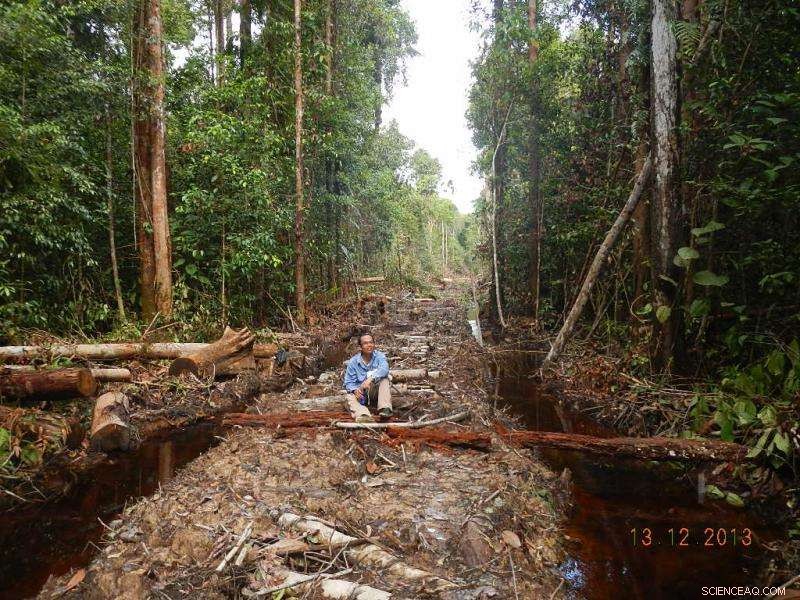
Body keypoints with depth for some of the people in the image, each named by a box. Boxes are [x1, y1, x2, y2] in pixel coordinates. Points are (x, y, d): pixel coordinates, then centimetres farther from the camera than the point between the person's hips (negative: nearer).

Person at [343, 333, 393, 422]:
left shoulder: (379, 356, -4)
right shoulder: (353, 362, -2)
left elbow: (384, 369, -27)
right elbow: (348, 382, -4)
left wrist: (370, 379, -44)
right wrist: (355, 390, -28)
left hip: (376, 391, 0)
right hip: (361, 394, 1)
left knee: (384, 379, -27)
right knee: (350, 398, -30)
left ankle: (385, 408, -40)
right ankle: (363, 415, -59)